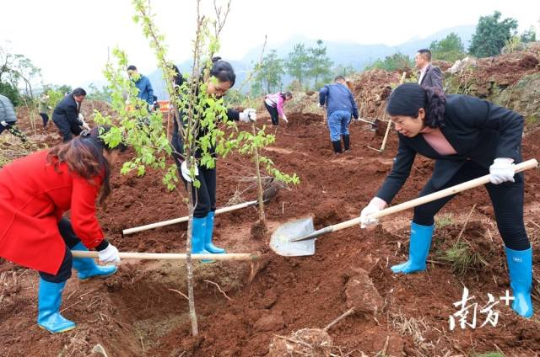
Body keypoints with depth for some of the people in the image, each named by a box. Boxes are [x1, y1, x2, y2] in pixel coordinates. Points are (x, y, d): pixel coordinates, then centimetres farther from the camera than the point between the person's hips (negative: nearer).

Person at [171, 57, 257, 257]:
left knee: (211, 202, 12)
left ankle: (207, 243, 28)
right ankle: (196, 249, 12)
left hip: (207, 153, 7)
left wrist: (241, 116, 9)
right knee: (202, 203, -6)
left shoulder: (215, 97, -5)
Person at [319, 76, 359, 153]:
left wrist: (321, 103, 13)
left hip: (334, 112, -4)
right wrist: (356, 116, 39)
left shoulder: (329, 87, 21)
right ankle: (347, 149, 29)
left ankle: (338, 152, 3)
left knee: (335, 133, 1)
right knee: (345, 130, 26)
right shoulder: (347, 89, 29)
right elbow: (353, 103, 28)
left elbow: (322, 92, -2)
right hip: (347, 112, 4)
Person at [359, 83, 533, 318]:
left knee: (511, 228, -2)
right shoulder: (408, 135, -21)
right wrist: (377, 203, -27)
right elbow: (399, 173, -15)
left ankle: (522, 292, 20)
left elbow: (513, 120, -28)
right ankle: (416, 263, 23)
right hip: (456, 163, 5)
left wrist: (505, 159, -39)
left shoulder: (459, 108, -39)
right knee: (423, 209, -1)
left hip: (497, 160, -4)